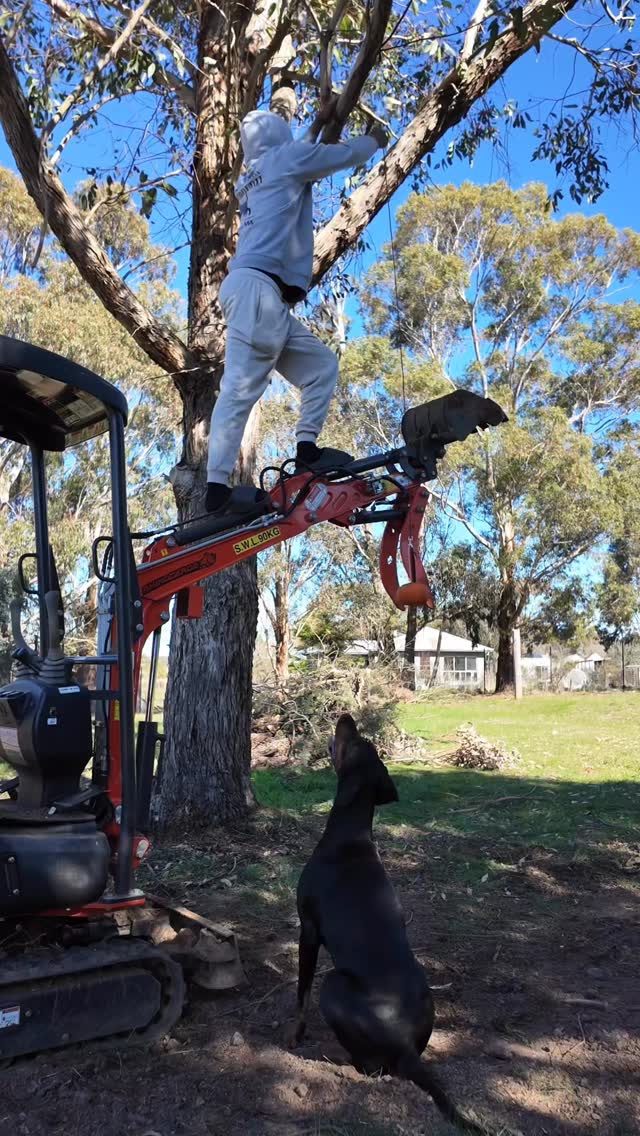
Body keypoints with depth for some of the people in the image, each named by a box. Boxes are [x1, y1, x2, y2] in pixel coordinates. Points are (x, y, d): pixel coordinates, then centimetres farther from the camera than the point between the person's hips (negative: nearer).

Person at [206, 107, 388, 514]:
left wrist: (321, 139, 57)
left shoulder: (249, 182, 31)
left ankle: (307, 450, -2)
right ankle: (218, 488, -25)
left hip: (267, 299, 9)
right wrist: (374, 140, 40)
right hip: (256, 288, -9)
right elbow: (347, 155, 21)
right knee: (241, 386, -18)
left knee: (321, 365, 9)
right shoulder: (285, 157, 11)